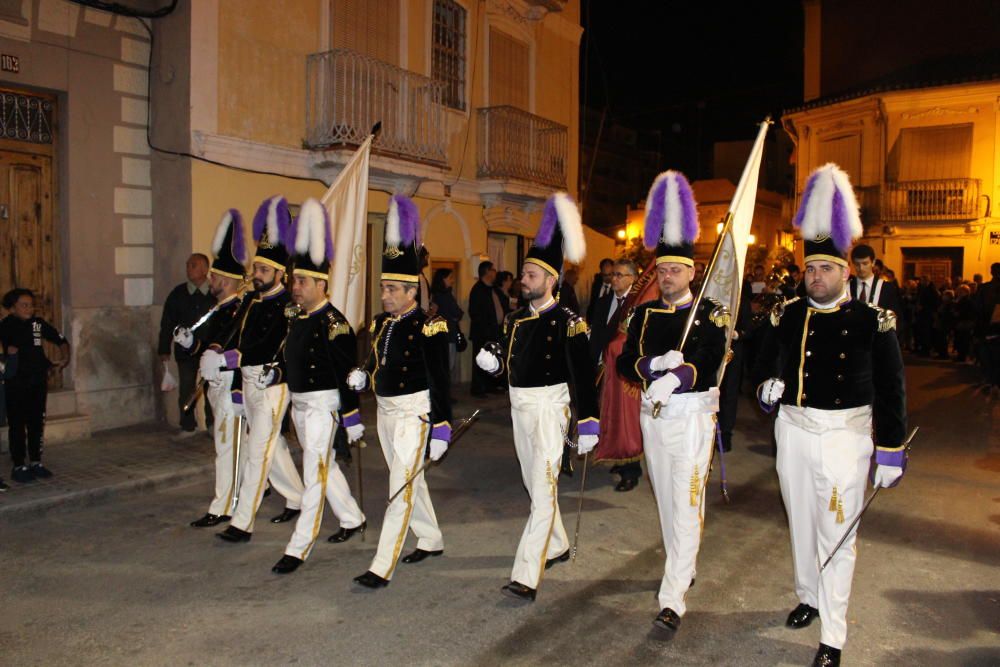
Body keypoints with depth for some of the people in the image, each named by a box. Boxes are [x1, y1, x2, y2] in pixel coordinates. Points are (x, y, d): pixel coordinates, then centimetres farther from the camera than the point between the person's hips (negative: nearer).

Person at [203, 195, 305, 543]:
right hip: (249, 383, 8)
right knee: (274, 446, 19)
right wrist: (217, 352, -9)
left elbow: (269, 348, -23)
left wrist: (228, 358, -27)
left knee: (258, 453, -5)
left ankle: (242, 523, 1)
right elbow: (238, 336, 8)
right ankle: (298, 499, 36)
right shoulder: (253, 300, 11)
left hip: (272, 386, -8)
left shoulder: (287, 305, -15)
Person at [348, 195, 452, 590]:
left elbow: (440, 382, -16)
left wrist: (441, 429, -18)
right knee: (409, 479, 19)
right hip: (385, 410, 8)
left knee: (401, 486, -7)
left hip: (413, 412, -8)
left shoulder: (429, 327, -16)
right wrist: (361, 377, -4)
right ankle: (431, 540, 37)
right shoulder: (380, 323, 6)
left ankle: (382, 567, -2)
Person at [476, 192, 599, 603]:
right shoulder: (514, 319, 8)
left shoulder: (568, 322, -13)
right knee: (534, 484, 19)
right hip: (518, 408, 8)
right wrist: (491, 361, -7)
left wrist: (587, 425, -18)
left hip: (548, 408, -8)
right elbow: (506, 362, 16)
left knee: (544, 489, -10)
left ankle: (526, 577, -10)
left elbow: (583, 376, -16)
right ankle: (557, 546, 40)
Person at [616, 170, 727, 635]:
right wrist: (655, 364, -21)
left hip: (691, 414, -5)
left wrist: (674, 378, -34)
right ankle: (683, 566, 39)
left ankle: (673, 599, -5)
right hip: (652, 414, 5)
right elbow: (624, 363, -1)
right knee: (665, 500, 18)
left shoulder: (710, 315, -6)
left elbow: (711, 365, -17)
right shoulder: (645, 314, 6)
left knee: (685, 504, -7)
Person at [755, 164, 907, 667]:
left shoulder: (872, 320, -7)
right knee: (801, 523, 18)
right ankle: (808, 597, 40)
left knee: (837, 533, -1)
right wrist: (768, 385, -22)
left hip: (845, 434, -4)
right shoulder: (786, 316, 3)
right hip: (793, 431, 4)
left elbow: (891, 389, -5)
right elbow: (768, 362, 3)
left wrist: (891, 451, -6)